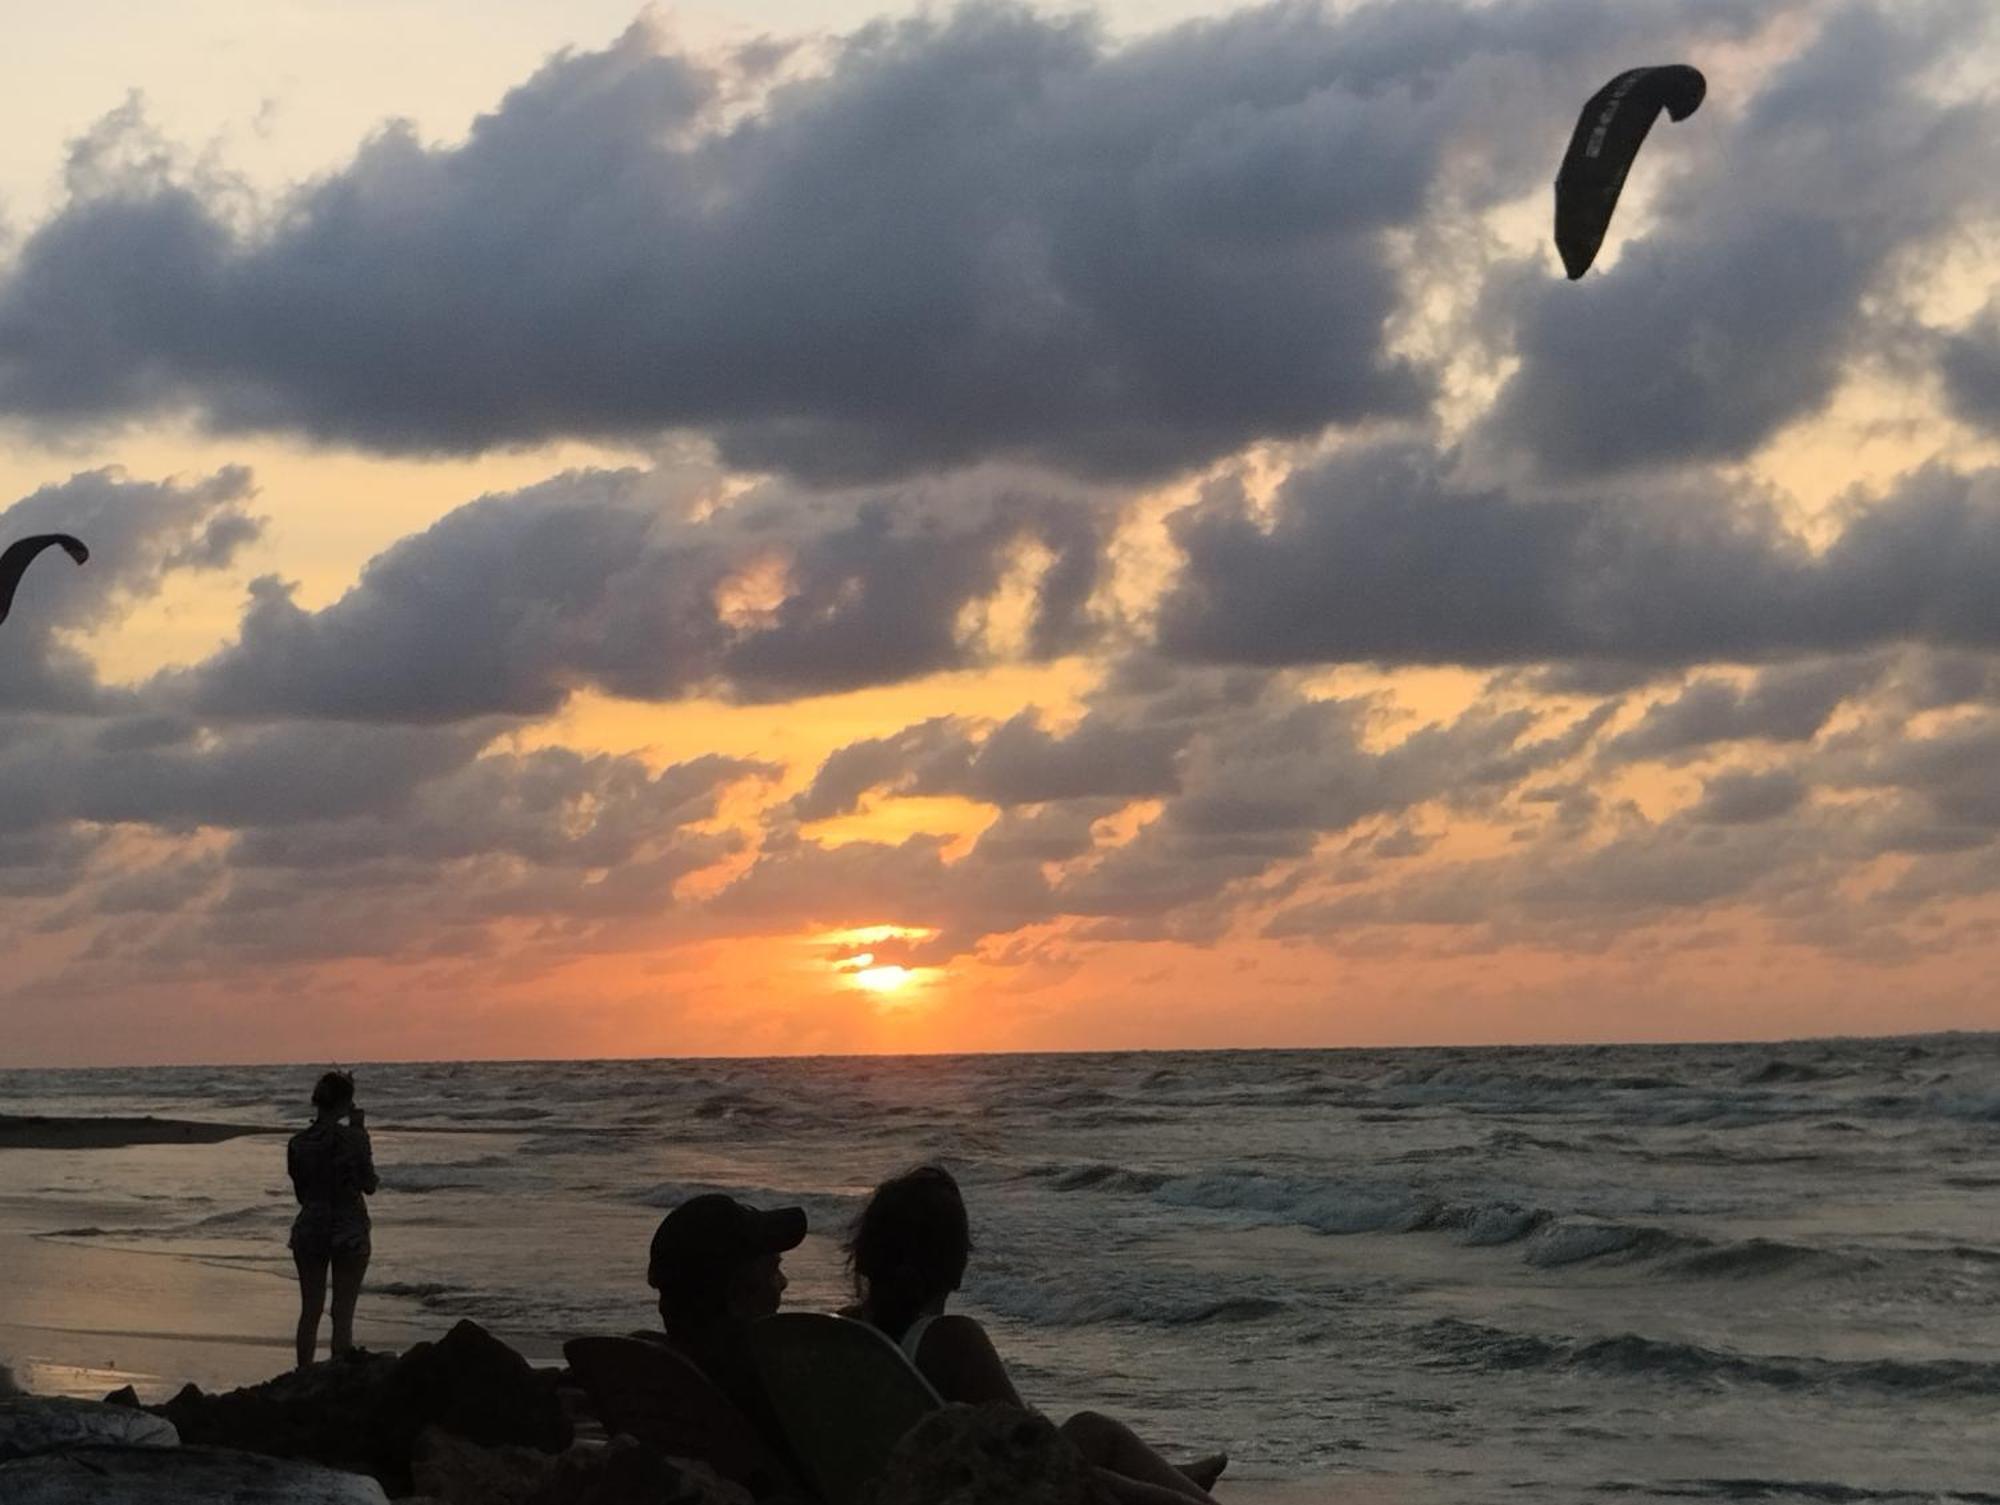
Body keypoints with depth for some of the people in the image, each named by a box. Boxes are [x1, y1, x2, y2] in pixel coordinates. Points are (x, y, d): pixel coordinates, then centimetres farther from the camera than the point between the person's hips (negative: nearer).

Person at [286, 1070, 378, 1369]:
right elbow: (369, 1186, -4)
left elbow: (301, 1194, 8)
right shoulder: (353, 1138, -14)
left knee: (310, 1311, 13)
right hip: (349, 1230, -3)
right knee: (343, 1314, 3)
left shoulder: (298, 1143, -2)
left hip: (309, 1229, 3)